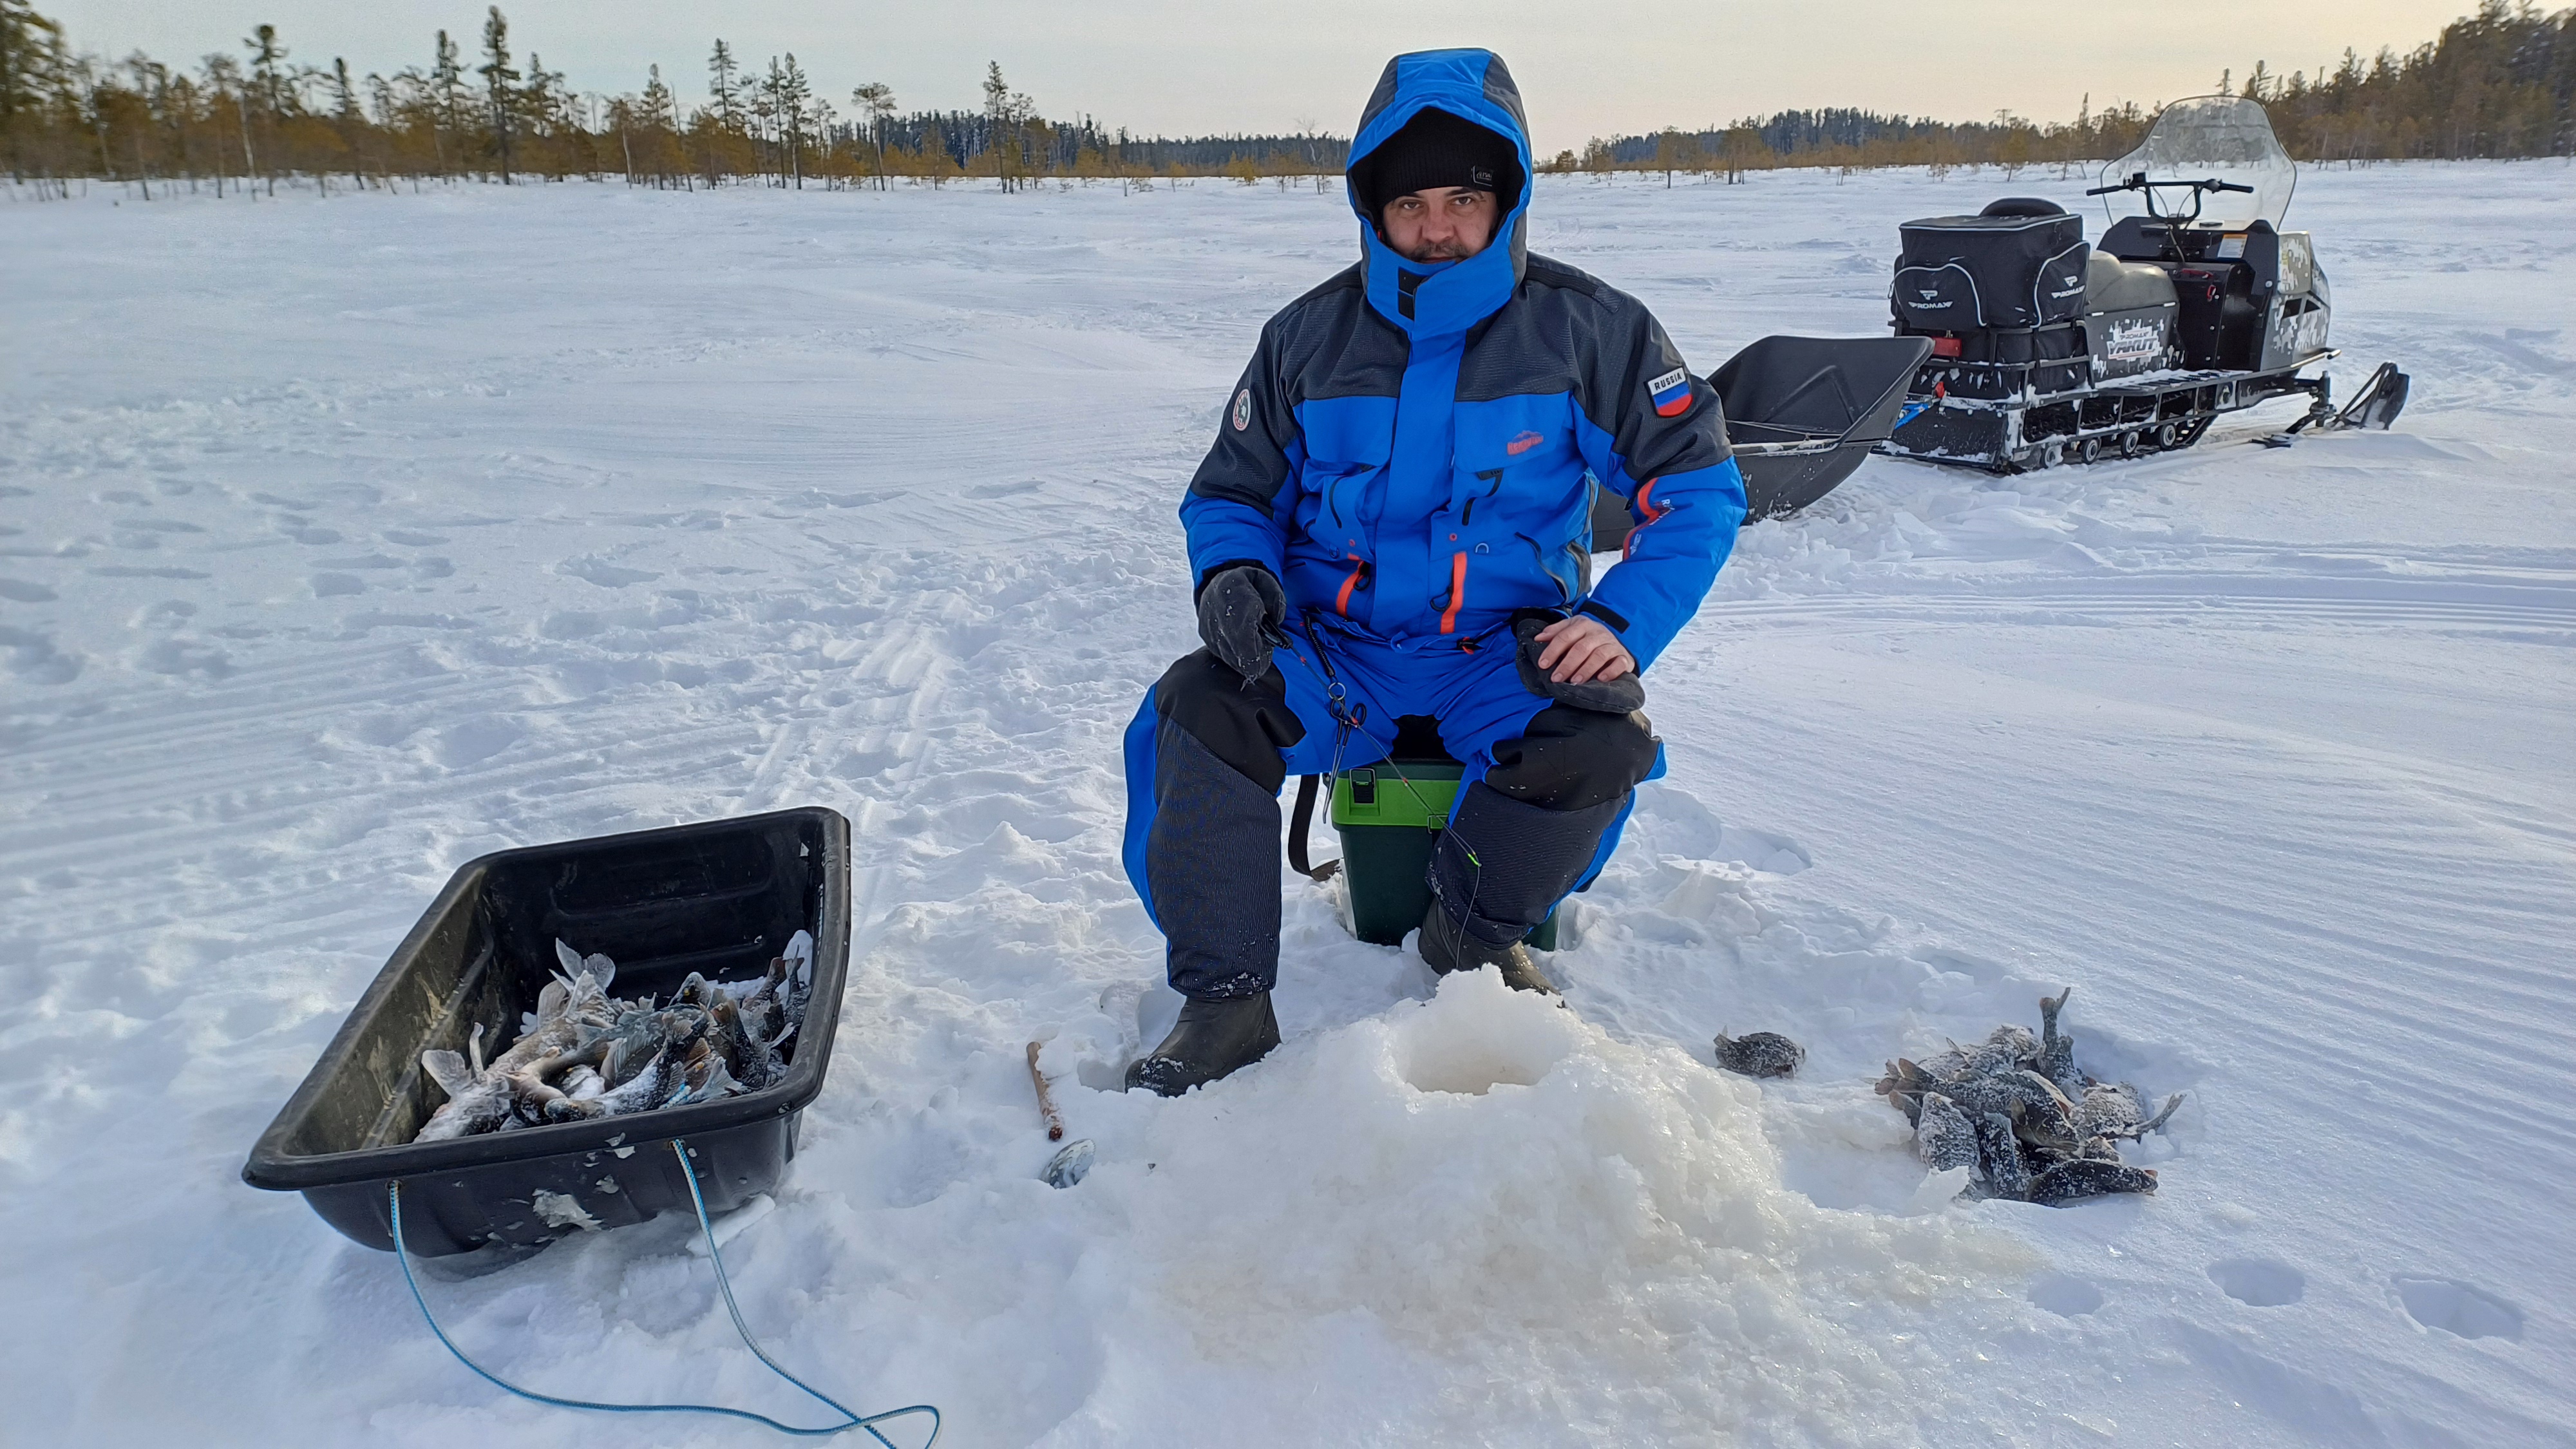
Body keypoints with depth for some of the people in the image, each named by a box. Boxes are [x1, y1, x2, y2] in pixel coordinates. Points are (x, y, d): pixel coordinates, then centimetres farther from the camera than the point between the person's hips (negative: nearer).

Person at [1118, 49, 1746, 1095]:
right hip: (1333, 647, 1)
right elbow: (1230, 493, 12)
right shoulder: (1308, 338, 3)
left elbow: (1698, 488, 1)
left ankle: (1474, 932, 1)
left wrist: (1624, 624, -15)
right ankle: (1226, 1000, -10)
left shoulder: (1587, 330, -2)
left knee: (1604, 738, -30)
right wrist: (1229, 573, -13)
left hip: (1507, 648, 0)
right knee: (1195, 712, -26)